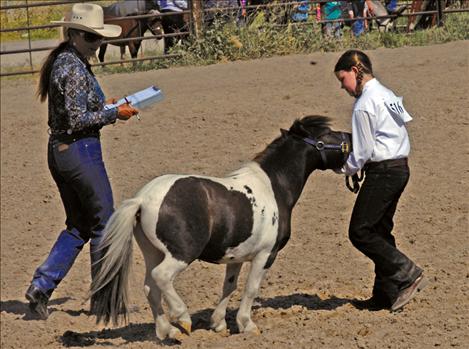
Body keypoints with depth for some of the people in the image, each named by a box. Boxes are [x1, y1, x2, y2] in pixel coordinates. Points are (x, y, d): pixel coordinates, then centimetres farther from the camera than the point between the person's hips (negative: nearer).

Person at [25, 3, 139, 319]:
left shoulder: (61, 62, 12)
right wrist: (114, 114, -12)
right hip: (81, 150, -10)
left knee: (79, 226, 16)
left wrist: (105, 106, 12)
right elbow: (77, 120, -21)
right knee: (104, 223, 3)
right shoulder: (75, 69, -18)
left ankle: (41, 286, 6)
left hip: (58, 151, 10)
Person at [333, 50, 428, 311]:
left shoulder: (364, 105, -15)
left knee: (360, 232, -5)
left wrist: (345, 169, 3)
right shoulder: (388, 95, 13)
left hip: (382, 172, -10)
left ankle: (408, 274, -8)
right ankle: (387, 294, 15)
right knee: (380, 231, 14)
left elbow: (362, 151, -15)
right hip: (400, 168, 10)